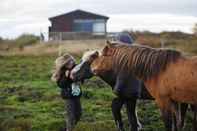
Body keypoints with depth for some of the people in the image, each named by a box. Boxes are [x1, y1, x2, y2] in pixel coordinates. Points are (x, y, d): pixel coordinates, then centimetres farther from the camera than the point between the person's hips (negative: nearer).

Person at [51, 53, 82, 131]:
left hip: (76, 95, 6)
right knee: (71, 115, -6)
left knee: (78, 114, 15)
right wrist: (66, 77, -35)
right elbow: (60, 85, -24)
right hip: (68, 96, -6)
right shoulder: (62, 74, -14)